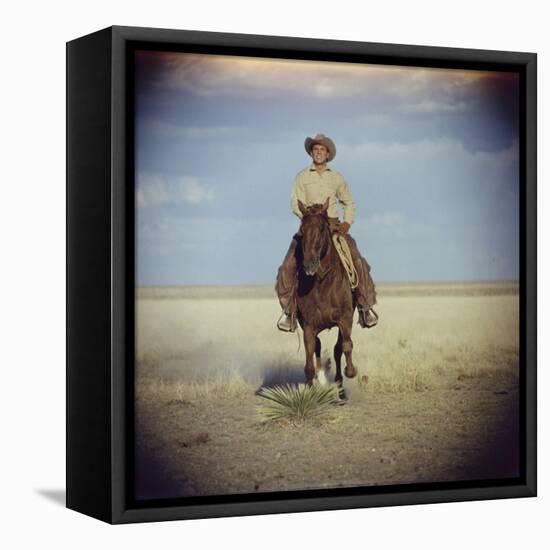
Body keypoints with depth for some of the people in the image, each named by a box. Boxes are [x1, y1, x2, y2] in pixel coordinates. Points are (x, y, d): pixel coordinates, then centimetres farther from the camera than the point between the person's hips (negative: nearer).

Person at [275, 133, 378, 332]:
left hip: (334, 226, 1)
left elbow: (349, 202, 21)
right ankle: (289, 310, -7)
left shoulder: (336, 178, 11)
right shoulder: (302, 177, 4)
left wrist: (347, 223, 4)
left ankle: (365, 306, -7)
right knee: (288, 266, -18)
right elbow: (296, 204, -5)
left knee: (358, 262, -16)